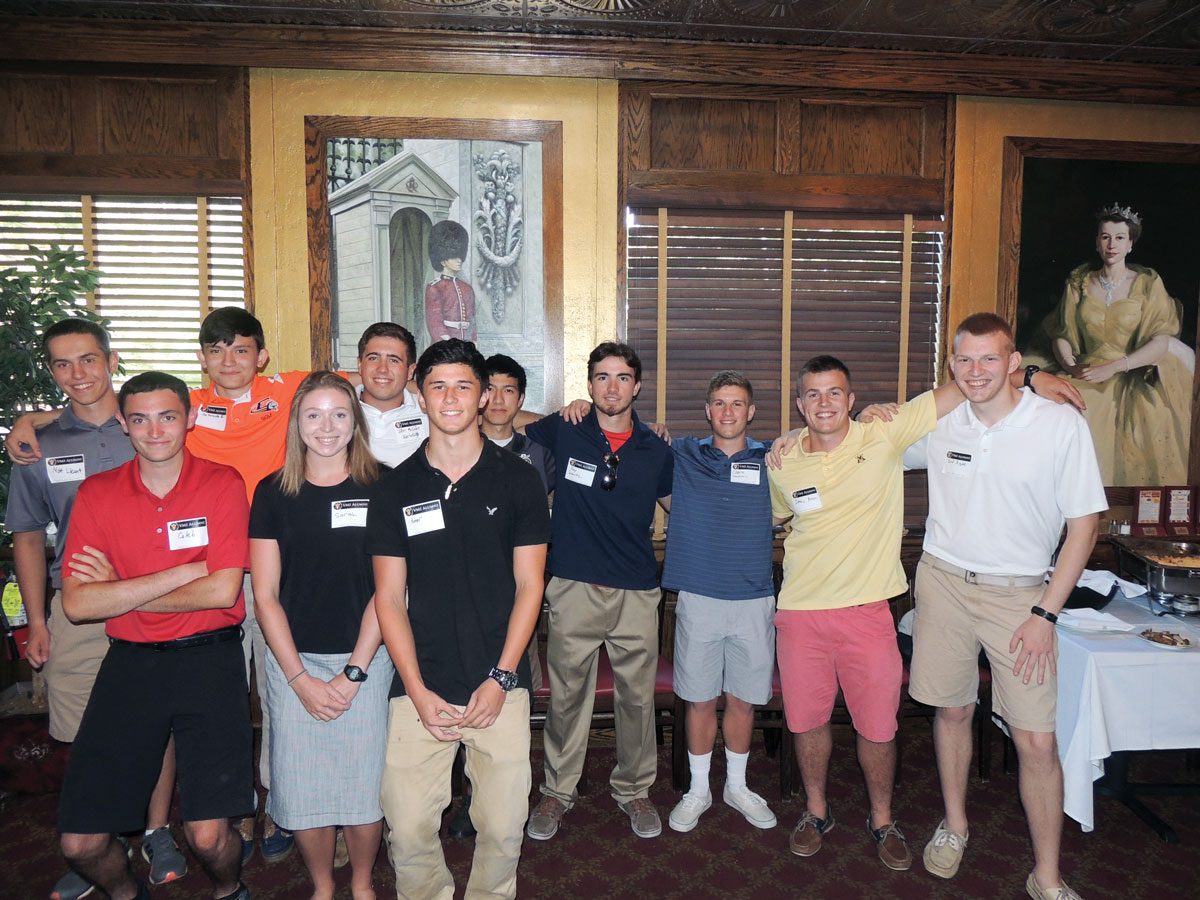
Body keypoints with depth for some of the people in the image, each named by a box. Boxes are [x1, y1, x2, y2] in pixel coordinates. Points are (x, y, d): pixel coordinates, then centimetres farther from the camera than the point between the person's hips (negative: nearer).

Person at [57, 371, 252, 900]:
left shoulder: (222, 484, -4)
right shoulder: (96, 493, 3)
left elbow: (222, 590, -12)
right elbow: (77, 604, -7)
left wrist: (118, 591, -7)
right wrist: (188, 570, -14)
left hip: (208, 660, -3)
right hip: (129, 663, 3)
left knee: (208, 834, -9)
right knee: (79, 842, 3)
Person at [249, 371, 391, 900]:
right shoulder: (273, 493, 1)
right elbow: (265, 596, 1)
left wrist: (353, 674, -9)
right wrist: (301, 679, -5)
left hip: (366, 660, -1)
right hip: (293, 663, 1)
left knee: (366, 784, 6)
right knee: (302, 787, 8)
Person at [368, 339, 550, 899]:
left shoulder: (518, 480, 1)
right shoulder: (395, 489, 4)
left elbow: (528, 586, 0)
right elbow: (389, 597, 3)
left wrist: (501, 678, -7)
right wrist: (417, 690, -6)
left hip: (500, 684, 0)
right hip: (420, 689, 1)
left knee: (502, 826, 5)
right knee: (408, 828, 3)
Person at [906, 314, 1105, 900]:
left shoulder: (1062, 424, -10)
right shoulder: (938, 423, -2)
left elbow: (1083, 525, -6)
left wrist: (1045, 613, -10)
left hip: (1018, 593, -2)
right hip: (943, 581, 2)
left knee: (1036, 741, -1)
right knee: (952, 711, 14)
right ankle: (954, 825, 37)